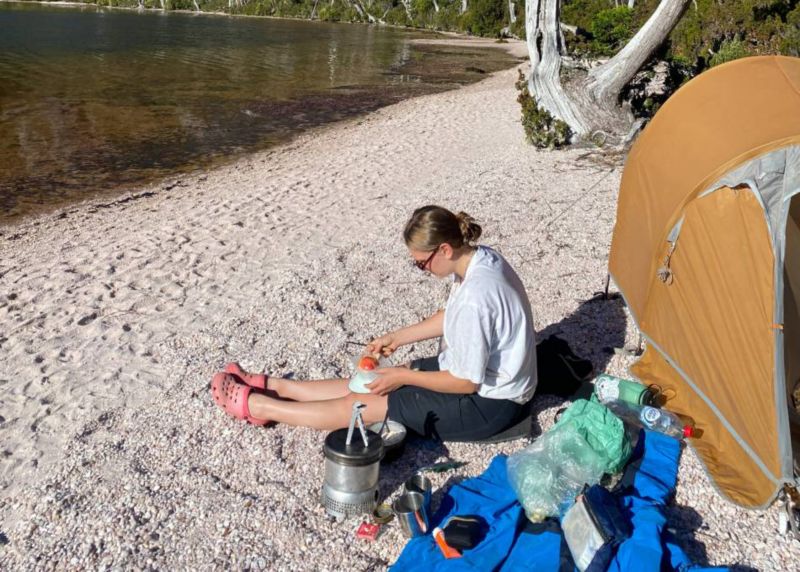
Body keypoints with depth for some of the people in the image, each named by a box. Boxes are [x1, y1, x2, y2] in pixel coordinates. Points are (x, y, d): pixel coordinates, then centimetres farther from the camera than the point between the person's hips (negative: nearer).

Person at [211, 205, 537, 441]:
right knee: (369, 383, 10)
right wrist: (397, 338, 9)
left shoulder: (473, 299, -35)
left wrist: (404, 376, -14)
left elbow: (465, 382, -26)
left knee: (361, 404, -4)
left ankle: (256, 405, 8)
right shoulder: (480, 258, -4)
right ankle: (272, 386, 20)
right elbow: (451, 318, 12)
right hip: (476, 374, 8)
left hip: (486, 403, -8)